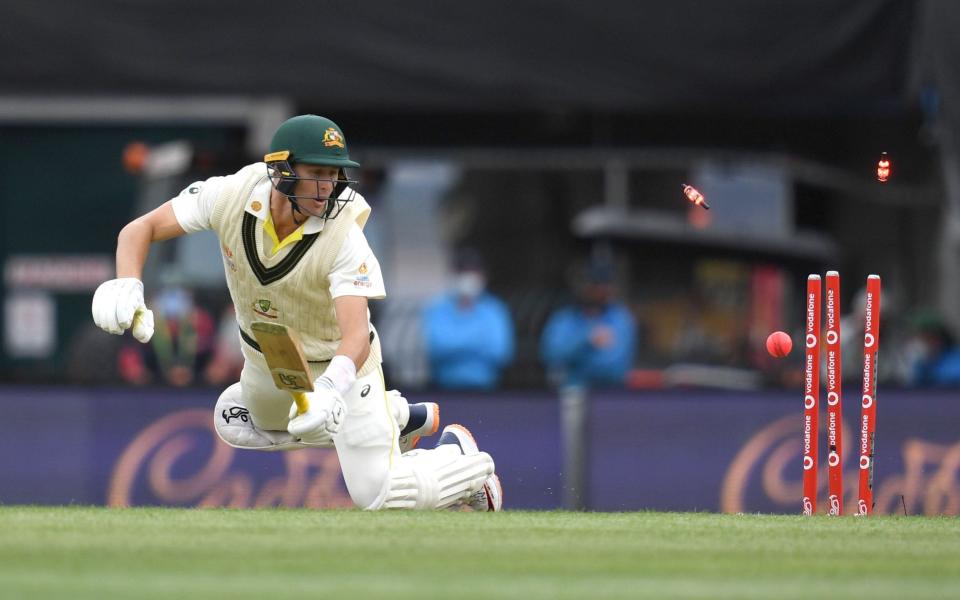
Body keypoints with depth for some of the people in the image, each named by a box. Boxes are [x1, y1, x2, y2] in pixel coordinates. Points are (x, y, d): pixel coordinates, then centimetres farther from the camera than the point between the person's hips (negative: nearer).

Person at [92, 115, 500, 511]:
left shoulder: (345, 238, -34)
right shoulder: (232, 195, -25)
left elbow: (356, 334, -43)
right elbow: (141, 229, -18)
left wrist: (332, 386, -64)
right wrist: (127, 287, -39)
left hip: (338, 362, -5)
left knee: (376, 494, -13)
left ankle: (456, 456, 21)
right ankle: (392, 414, 35)